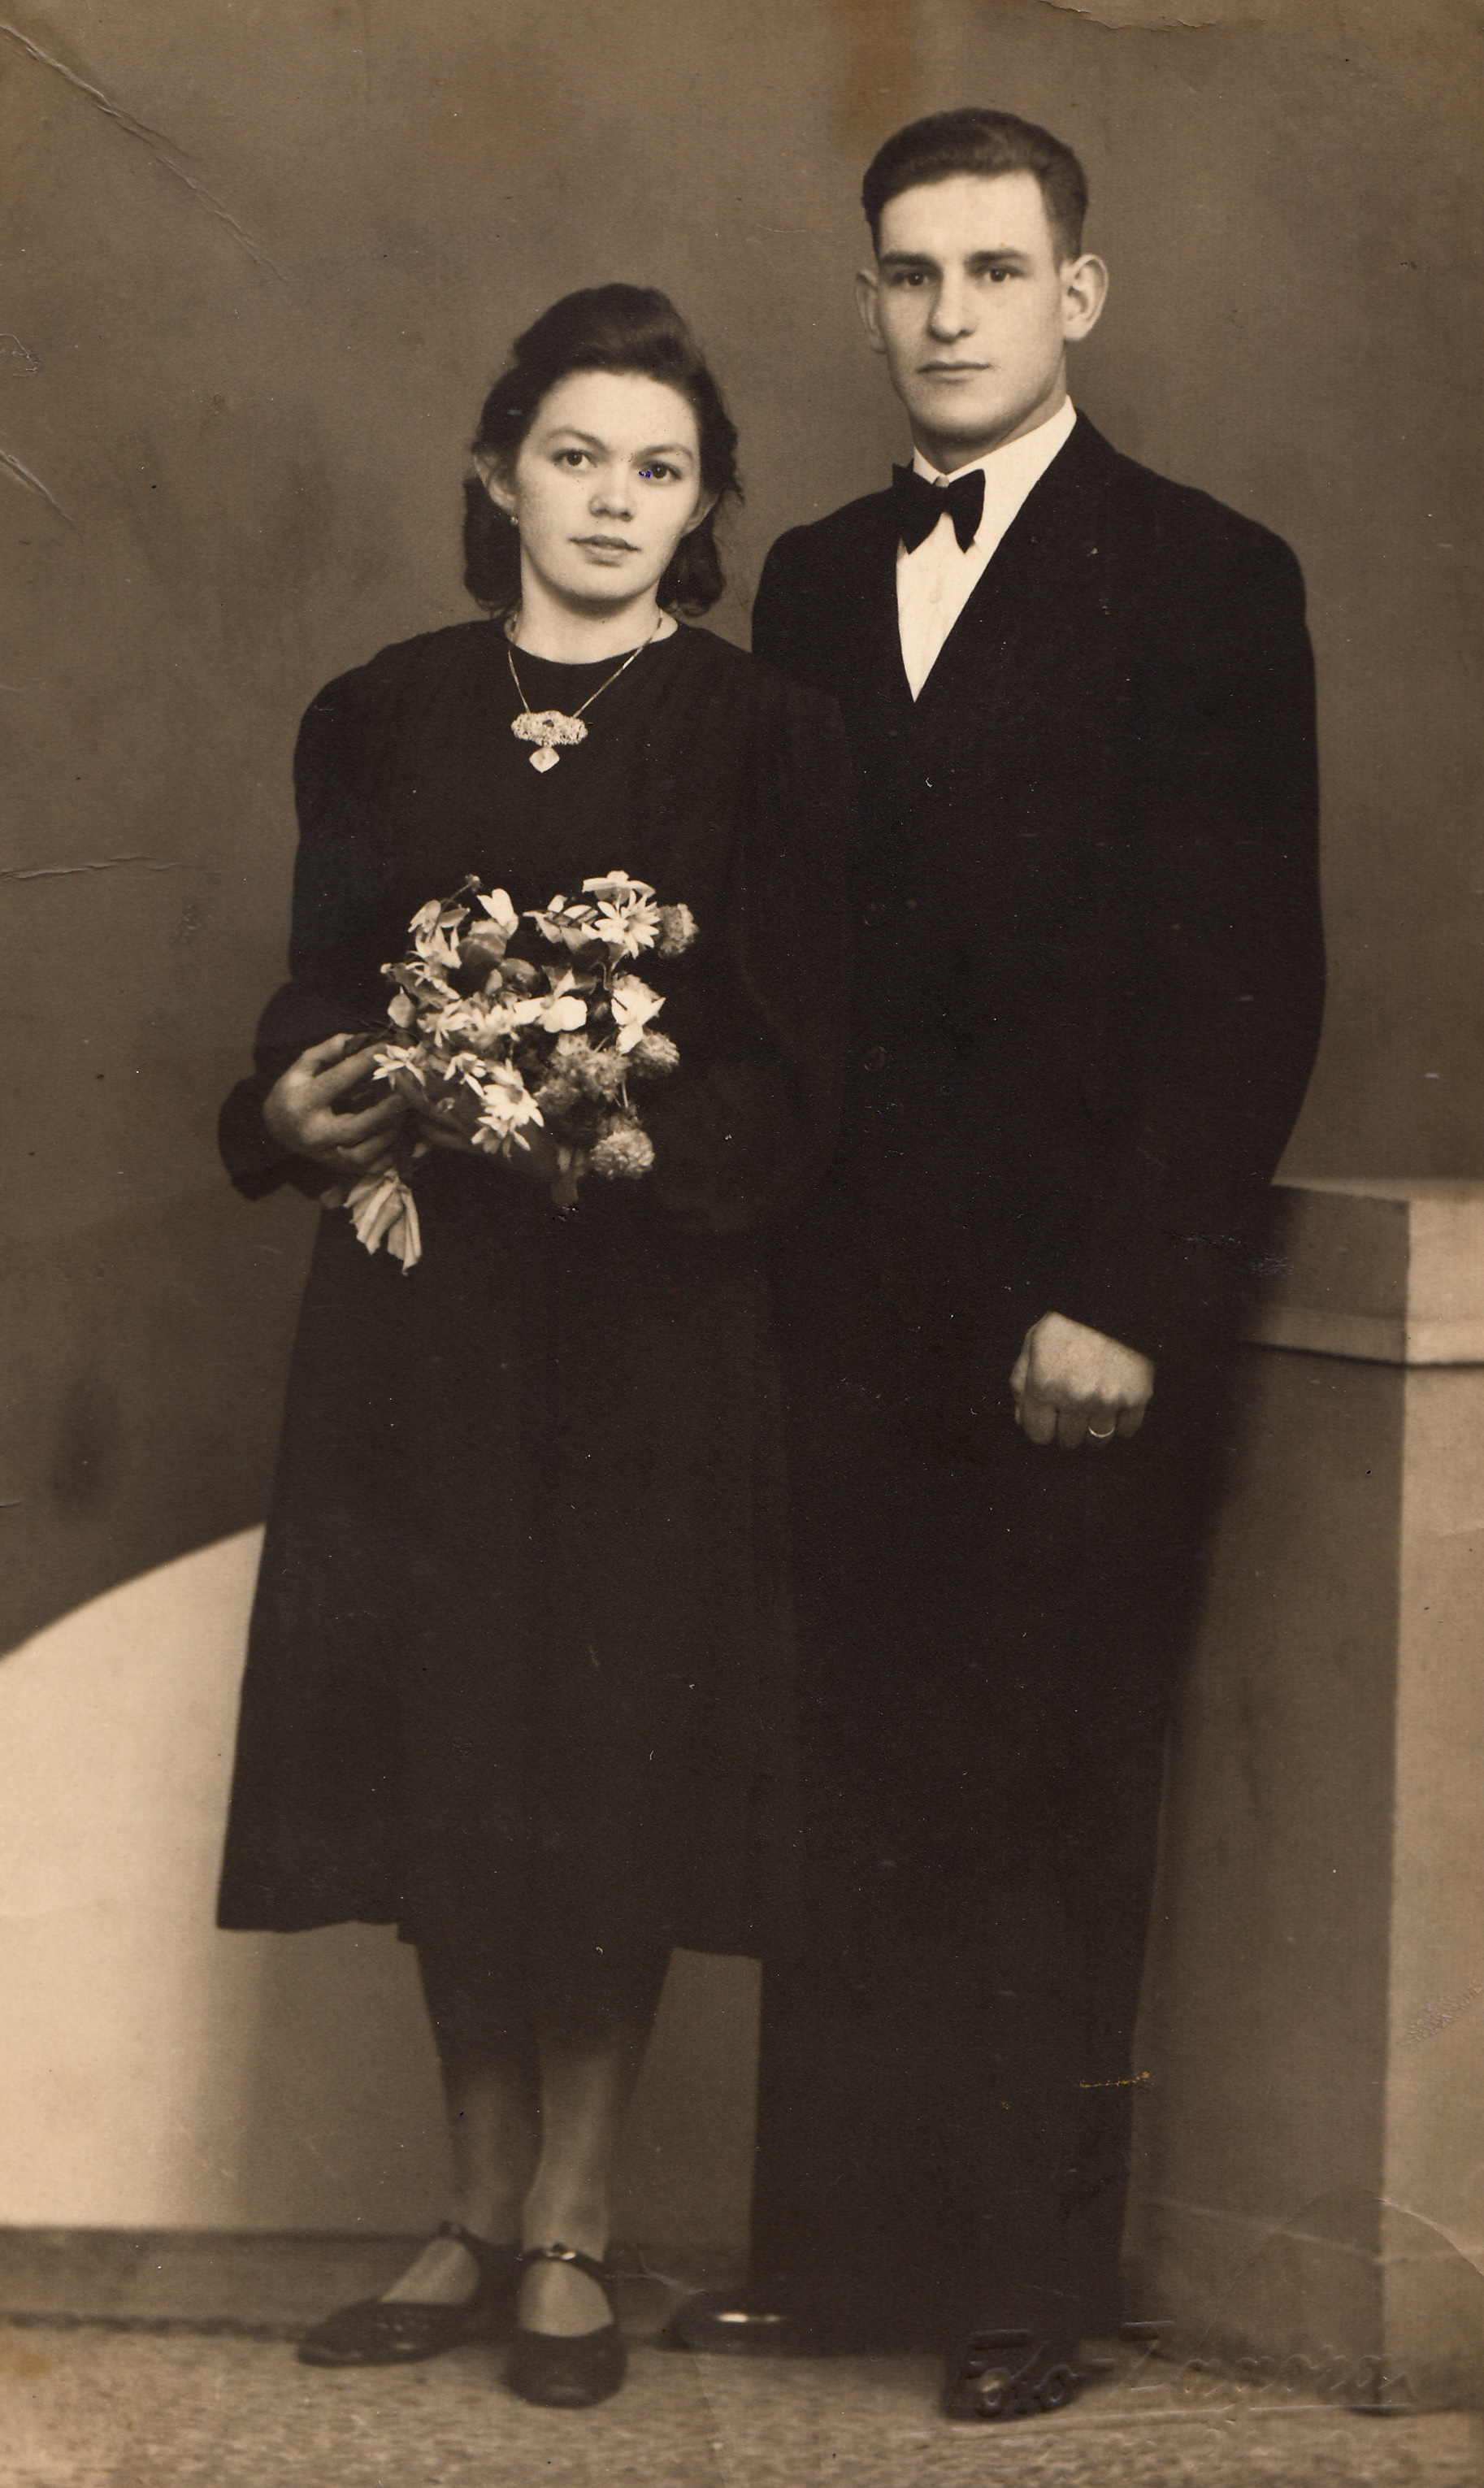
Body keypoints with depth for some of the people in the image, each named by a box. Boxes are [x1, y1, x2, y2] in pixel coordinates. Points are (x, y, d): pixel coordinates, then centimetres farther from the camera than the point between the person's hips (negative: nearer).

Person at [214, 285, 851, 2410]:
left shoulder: (763, 739, 1)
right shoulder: (379, 723, 9)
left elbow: (802, 1073, -4)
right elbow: (315, 997, 11)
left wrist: (639, 1125, -21)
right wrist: (302, 1106, -10)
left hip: (658, 1317, -3)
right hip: (422, 1311, 3)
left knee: (617, 1758, -1)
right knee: (444, 1758, 6)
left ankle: (572, 2234, 12)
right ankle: (482, 2215, 19)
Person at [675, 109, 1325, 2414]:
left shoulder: (1205, 579, -2)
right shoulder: (812, 580, 14)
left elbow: (1252, 984, -7)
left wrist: (1127, 1299, -13)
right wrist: (761, 1229, 3)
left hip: (1080, 1317, -4)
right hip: (855, 1310, 4)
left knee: (1051, 1812, 2)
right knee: (853, 1794, 6)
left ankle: (1033, 2282, 12)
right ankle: (832, 2245, 16)